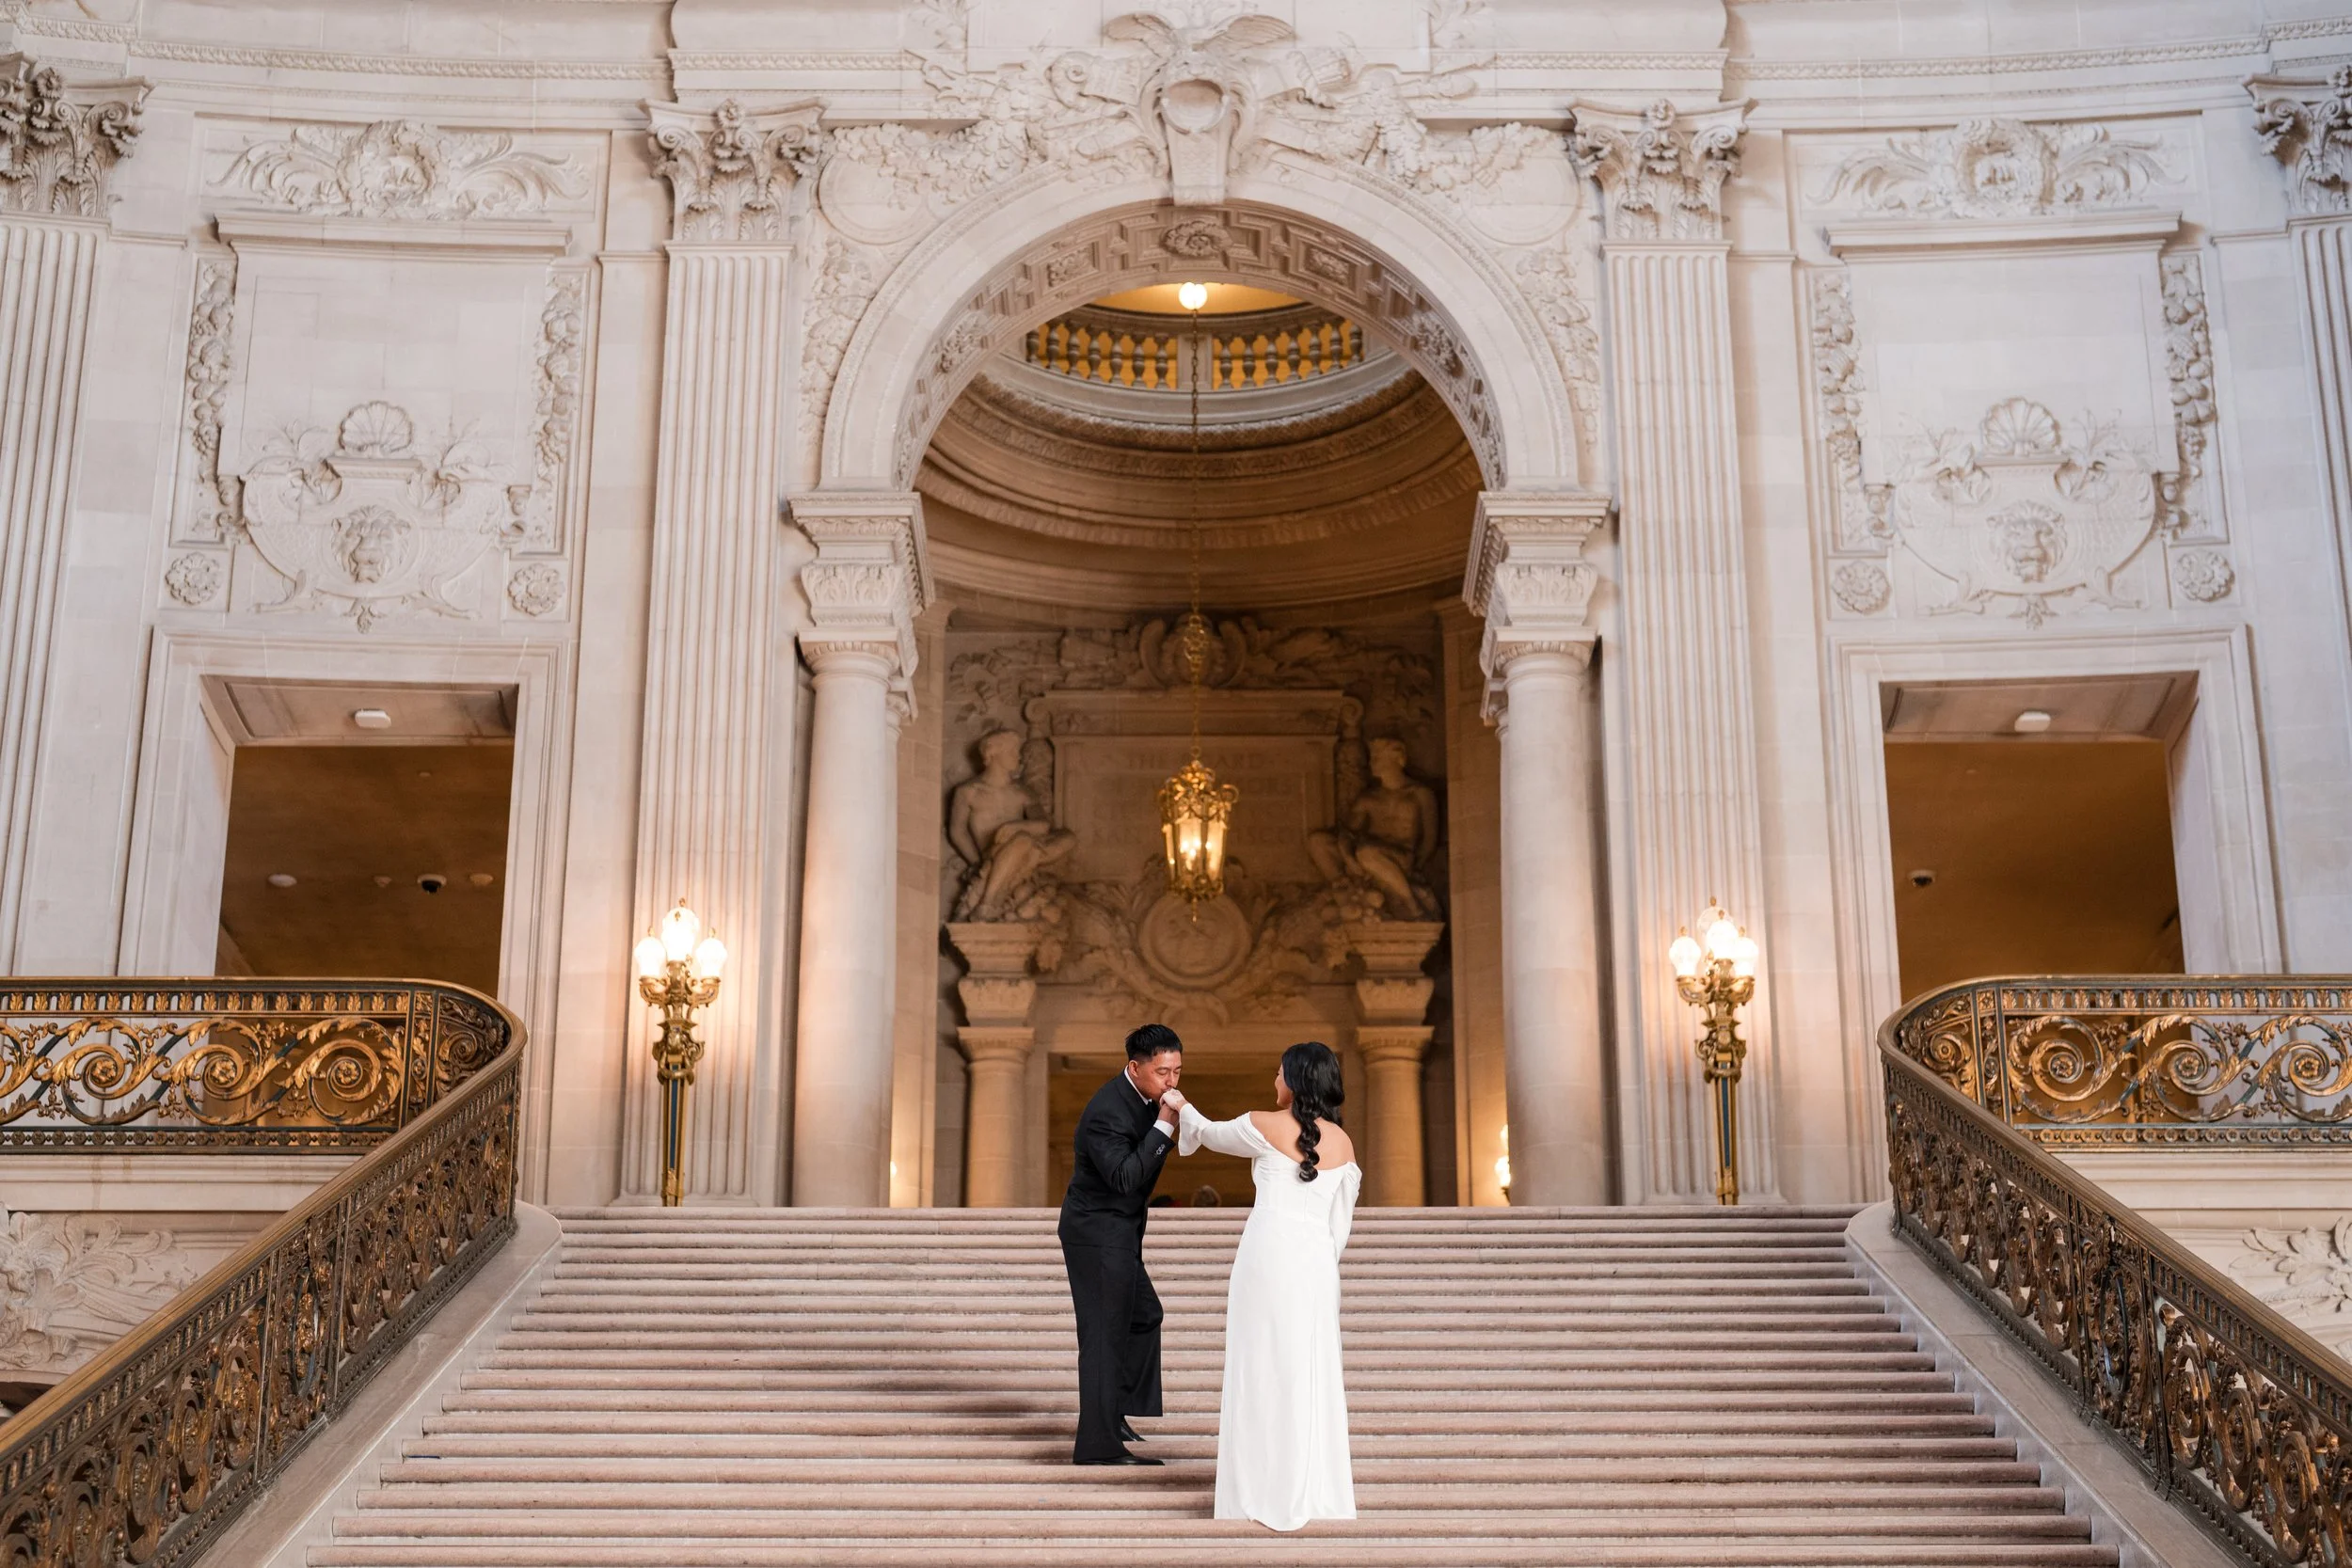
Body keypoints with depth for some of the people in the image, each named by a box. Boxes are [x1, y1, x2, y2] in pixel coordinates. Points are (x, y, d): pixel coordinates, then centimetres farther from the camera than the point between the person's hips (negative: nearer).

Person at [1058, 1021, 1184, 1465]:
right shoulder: (1108, 1111, -26)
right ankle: (1099, 1444, -5)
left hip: (1118, 1232, 10)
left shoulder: (1143, 1097, 4)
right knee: (1105, 1333, -8)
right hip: (1098, 1233, -10)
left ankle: (1115, 1413, 33)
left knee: (1144, 1316, 21)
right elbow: (1125, 1177, -33)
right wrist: (1163, 1126, -34)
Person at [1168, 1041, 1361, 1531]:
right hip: (1317, 1258, 4)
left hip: (1268, 1251, -4)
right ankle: (1318, 1485, 14)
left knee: (1265, 1364, 2)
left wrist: (1183, 1107, 36)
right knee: (1313, 1367, 10)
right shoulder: (1341, 1141, 10)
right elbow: (1341, 1220, 14)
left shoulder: (1263, 1125, -2)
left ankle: (1271, 1490, 4)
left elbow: (1208, 1133, 17)